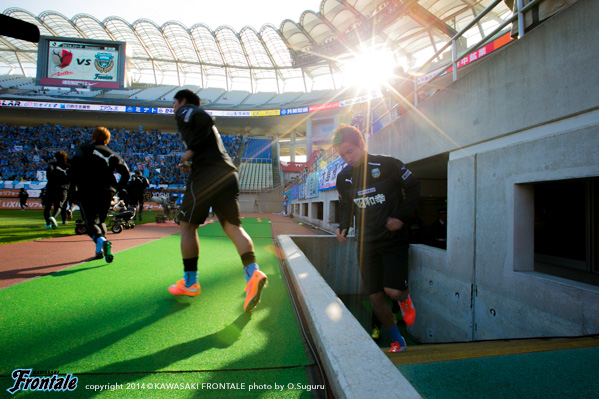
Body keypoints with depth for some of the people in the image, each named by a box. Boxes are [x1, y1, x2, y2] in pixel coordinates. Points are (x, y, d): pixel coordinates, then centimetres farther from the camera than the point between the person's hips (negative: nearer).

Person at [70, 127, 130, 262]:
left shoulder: (84, 149, 8)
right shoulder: (112, 154, 14)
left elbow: (75, 166, -9)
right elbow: (126, 173, 4)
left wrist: (77, 183, 1)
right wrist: (116, 189, 10)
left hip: (87, 191, -3)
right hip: (107, 192, 3)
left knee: (91, 223, -1)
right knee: (100, 220, 19)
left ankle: (101, 241, -30)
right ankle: (99, 250, 10)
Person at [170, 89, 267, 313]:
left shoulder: (185, 111, 11)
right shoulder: (197, 116, 35)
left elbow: (205, 120, -13)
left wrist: (190, 151, -8)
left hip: (206, 174, -7)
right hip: (229, 174, 7)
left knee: (188, 225, 6)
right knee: (233, 226, -2)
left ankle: (190, 283, 13)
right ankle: (253, 272, -21)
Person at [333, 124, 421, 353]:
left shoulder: (388, 165, -9)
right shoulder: (343, 178, 4)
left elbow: (414, 188, 1)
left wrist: (402, 216, -9)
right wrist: (343, 227, -2)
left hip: (393, 239, -4)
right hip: (366, 243, 4)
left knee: (393, 291, -18)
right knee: (375, 297, 5)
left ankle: (404, 298, 23)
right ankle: (397, 342, 29)